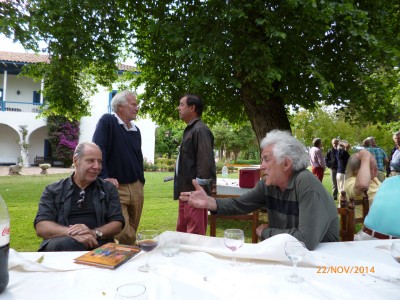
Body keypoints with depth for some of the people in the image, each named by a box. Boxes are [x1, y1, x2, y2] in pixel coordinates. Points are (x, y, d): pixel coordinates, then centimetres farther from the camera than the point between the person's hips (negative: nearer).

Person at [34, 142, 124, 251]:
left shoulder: (108, 189, 15)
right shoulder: (53, 190, 13)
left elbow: (117, 224, 6)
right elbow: (41, 227, 1)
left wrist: (94, 233, -15)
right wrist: (72, 233, -19)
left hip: (98, 245, 1)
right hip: (60, 246, 0)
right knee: (67, 243, -35)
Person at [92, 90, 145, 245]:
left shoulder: (136, 130, 13)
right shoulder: (107, 121, -6)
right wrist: (105, 176, -22)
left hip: (136, 188, 6)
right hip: (116, 187, -6)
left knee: (131, 234, 14)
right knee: (124, 236, -9)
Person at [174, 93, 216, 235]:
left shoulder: (200, 130, -14)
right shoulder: (190, 129, 16)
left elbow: (205, 162, -21)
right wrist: (183, 191, 18)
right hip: (186, 191, 10)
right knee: (181, 232, 19)